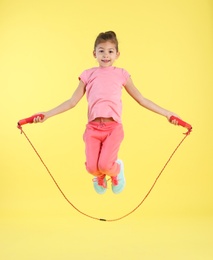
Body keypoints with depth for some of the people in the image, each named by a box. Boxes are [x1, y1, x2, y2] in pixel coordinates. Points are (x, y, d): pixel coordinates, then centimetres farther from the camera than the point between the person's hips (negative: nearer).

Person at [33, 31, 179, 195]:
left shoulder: (121, 74, 10)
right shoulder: (88, 75, 11)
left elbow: (142, 100, 13)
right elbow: (72, 102, 10)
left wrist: (167, 113, 8)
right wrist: (47, 115, 2)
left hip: (114, 127, -1)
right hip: (93, 127, 1)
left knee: (105, 165, -19)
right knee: (92, 167, -13)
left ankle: (117, 170, 21)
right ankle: (100, 176, 27)